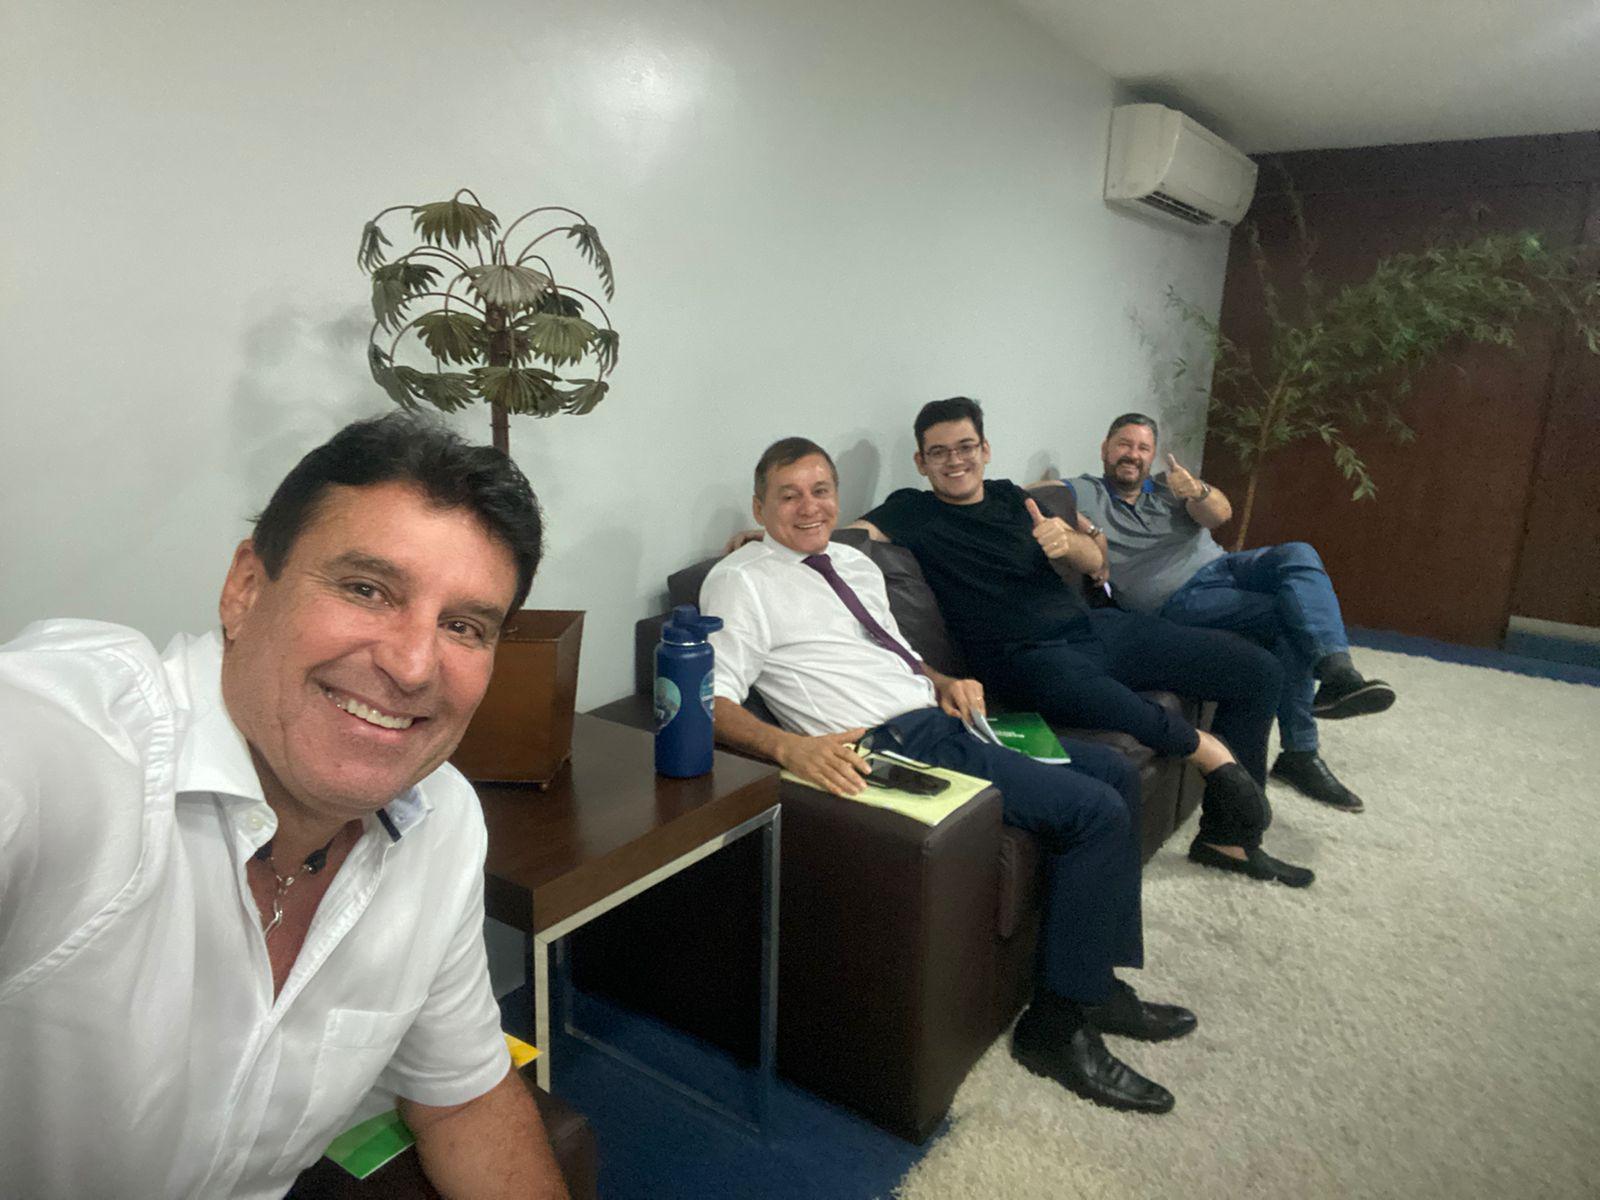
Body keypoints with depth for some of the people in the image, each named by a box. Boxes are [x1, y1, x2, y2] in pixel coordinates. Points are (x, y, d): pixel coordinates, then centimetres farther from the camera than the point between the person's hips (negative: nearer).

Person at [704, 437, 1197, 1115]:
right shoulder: (741, 582, -5)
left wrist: (945, 678, 7)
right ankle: (1056, 1027, -3)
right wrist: (789, 746, -35)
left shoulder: (856, 563, 20)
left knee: (1117, 774, 11)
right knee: (1099, 811, -16)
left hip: (942, 718, 9)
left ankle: (1098, 984, 19)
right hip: (890, 746, -9)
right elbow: (716, 702, -16)